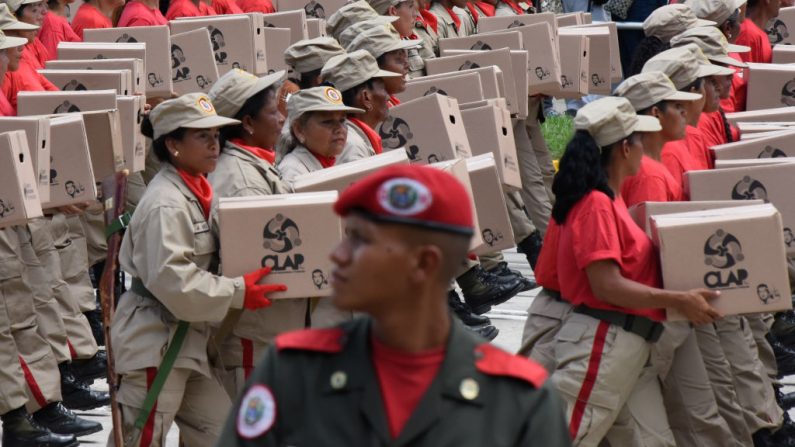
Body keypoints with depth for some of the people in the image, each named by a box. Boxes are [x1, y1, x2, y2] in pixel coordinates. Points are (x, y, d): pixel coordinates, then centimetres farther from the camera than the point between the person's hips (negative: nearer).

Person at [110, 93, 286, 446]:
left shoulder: (197, 191, 10)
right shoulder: (165, 202, -21)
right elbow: (171, 279, -28)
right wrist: (238, 293, -23)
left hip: (185, 337, 10)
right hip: (154, 339, -10)